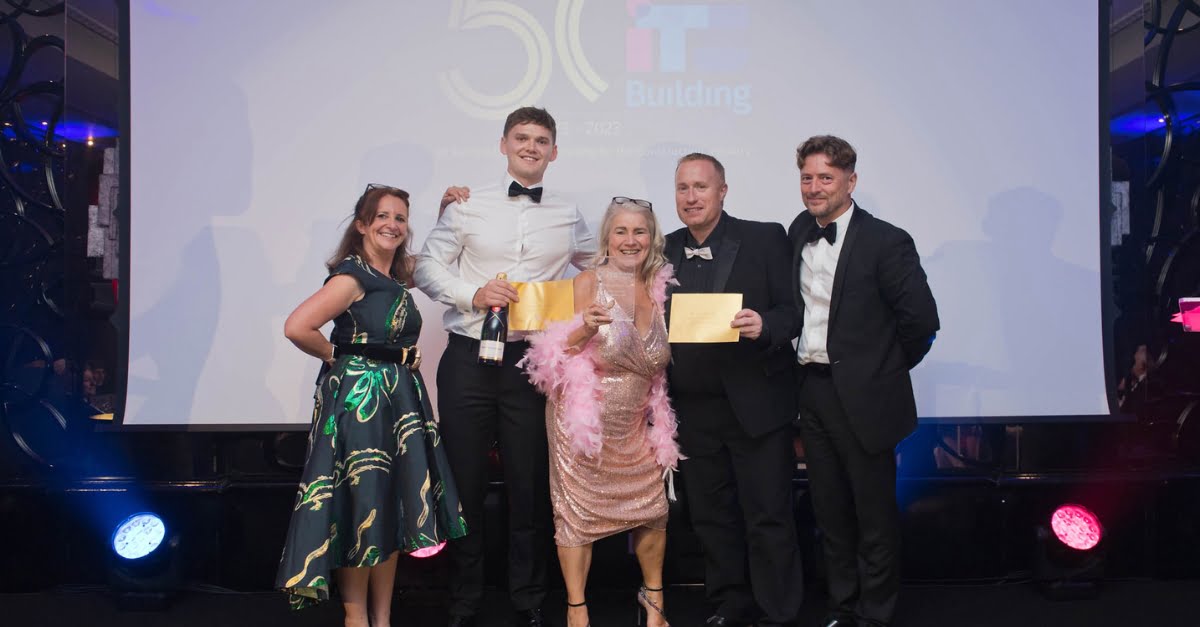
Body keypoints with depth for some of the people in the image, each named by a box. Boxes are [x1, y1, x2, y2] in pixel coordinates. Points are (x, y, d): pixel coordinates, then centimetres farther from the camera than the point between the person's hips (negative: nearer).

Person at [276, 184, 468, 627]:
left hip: (402, 399, 8)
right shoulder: (352, 276, -12)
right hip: (358, 401, -8)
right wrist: (338, 356, -7)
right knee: (361, 508, -2)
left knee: (393, 510, 10)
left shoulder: (399, 277, 11)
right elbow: (297, 327, -22)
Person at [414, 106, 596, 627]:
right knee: (464, 483, 5)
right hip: (468, 357, -1)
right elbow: (427, 267, 3)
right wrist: (473, 294, -13)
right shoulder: (467, 206, 4)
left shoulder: (569, 217, 9)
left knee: (531, 485, 6)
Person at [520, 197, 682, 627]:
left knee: (652, 510, 6)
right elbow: (560, 353, -8)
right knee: (578, 511, 3)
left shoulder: (658, 288, 6)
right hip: (583, 418, -4)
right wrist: (586, 328, -24)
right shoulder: (587, 283, -8)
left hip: (634, 423, 4)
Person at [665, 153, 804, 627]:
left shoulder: (766, 239, -3)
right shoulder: (665, 251, 9)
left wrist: (765, 326, -26)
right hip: (693, 408, 4)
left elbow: (794, 309, -6)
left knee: (768, 517, 3)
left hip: (756, 405, -4)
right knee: (711, 517, 13)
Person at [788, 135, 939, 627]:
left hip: (862, 398, -6)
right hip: (812, 390, 6)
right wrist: (805, 370, 8)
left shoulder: (885, 241, -13)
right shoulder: (800, 232, 7)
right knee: (829, 512, 16)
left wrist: (884, 369, -3)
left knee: (874, 514, 5)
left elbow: (921, 319, -13)